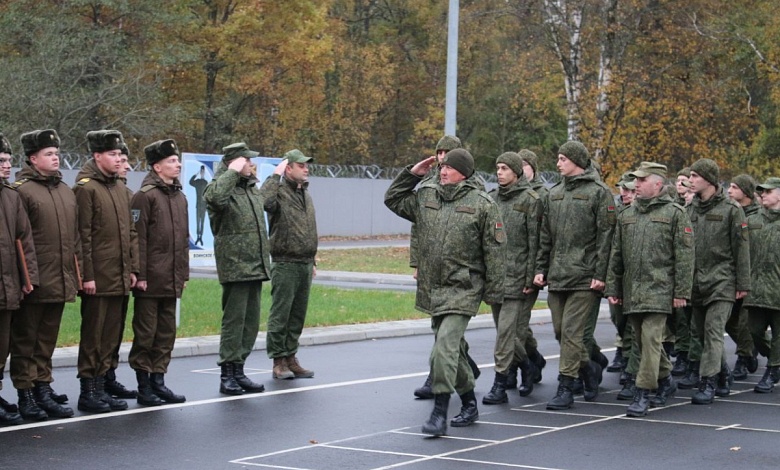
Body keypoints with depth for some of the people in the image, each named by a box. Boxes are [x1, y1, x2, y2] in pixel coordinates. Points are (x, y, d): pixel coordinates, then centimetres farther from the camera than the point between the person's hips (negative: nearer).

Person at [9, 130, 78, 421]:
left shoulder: (66, 192, 14)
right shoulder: (21, 190, -8)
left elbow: (75, 235, 17)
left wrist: (76, 271, 13)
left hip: (60, 283, 7)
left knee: (47, 339, 14)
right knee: (25, 340, 2)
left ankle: (43, 388, 22)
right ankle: (25, 394, 6)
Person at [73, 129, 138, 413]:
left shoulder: (121, 188, 15)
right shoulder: (86, 188, -8)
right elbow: (83, 235, -12)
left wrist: (132, 269, 12)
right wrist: (87, 275, -15)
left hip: (120, 278, 7)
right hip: (98, 278, -7)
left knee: (111, 336, 11)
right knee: (93, 335, -1)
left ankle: (102, 387, 18)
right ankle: (88, 392, 6)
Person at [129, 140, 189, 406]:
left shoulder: (180, 197, 15)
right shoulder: (145, 196, -9)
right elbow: (138, 239, -13)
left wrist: (184, 273, 16)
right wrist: (140, 275, -15)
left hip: (172, 281, 7)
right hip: (151, 281, -7)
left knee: (166, 333, 11)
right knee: (145, 334, 0)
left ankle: (158, 381, 19)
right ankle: (144, 386, 7)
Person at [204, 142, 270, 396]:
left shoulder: (252, 187, 17)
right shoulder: (223, 186, -10)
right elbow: (215, 198, -35)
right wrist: (232, 172, -24)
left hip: (255, 266, 9)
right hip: (235, 265, -9)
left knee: (251, 321, 11)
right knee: (234, 320, -6)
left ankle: (238, 370, 19)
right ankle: (227, 374, 0)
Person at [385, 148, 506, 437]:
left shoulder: (482, 205, -6)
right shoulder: (425, 196, 9)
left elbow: (495, 251, -5)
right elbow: (393, 199, 22)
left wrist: (494, 291, -6)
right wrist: (412, 174, 10)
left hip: (463, 289, -6)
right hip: (432, 289, 6)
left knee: (445, 348, -17)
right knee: (453, 350, 15)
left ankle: (440, 413, -14)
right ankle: (469, 405, 31)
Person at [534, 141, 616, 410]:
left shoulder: (598, 192, -4)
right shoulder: (554, 194, 16)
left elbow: (606, 236, -8)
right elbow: (545, 236, 19)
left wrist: (600, 274, -13)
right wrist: (541, 268, 11)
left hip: (584, 276, -7)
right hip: (556, 276, 7)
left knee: (571, 332, -9)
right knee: (560, 331, 8)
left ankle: (566, 387, -5)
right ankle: (589, 369, 29)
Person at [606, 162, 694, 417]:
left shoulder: (675, 213, -2)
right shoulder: (626, 215, 15)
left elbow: (684, 256, -5)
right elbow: (616, 255, 17)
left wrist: (682, 292, -10)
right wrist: (613, 288, 12)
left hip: (659, 288, -6)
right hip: (632, 289, 6)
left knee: (651, 338, -12)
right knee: (644, 339, 12)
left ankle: (643, 393, -11)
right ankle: (665, 381, 31)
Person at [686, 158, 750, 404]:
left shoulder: (731, 209, -3)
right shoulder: (690, 209, 11)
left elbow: (741, 248, -2)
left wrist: (743, 284, -5)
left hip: (721, 281, -6)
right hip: (696, 281, 6)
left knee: (713, 333, -11)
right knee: (698, 333, 9)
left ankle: (708, 384, -9)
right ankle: (723, 374, 27)